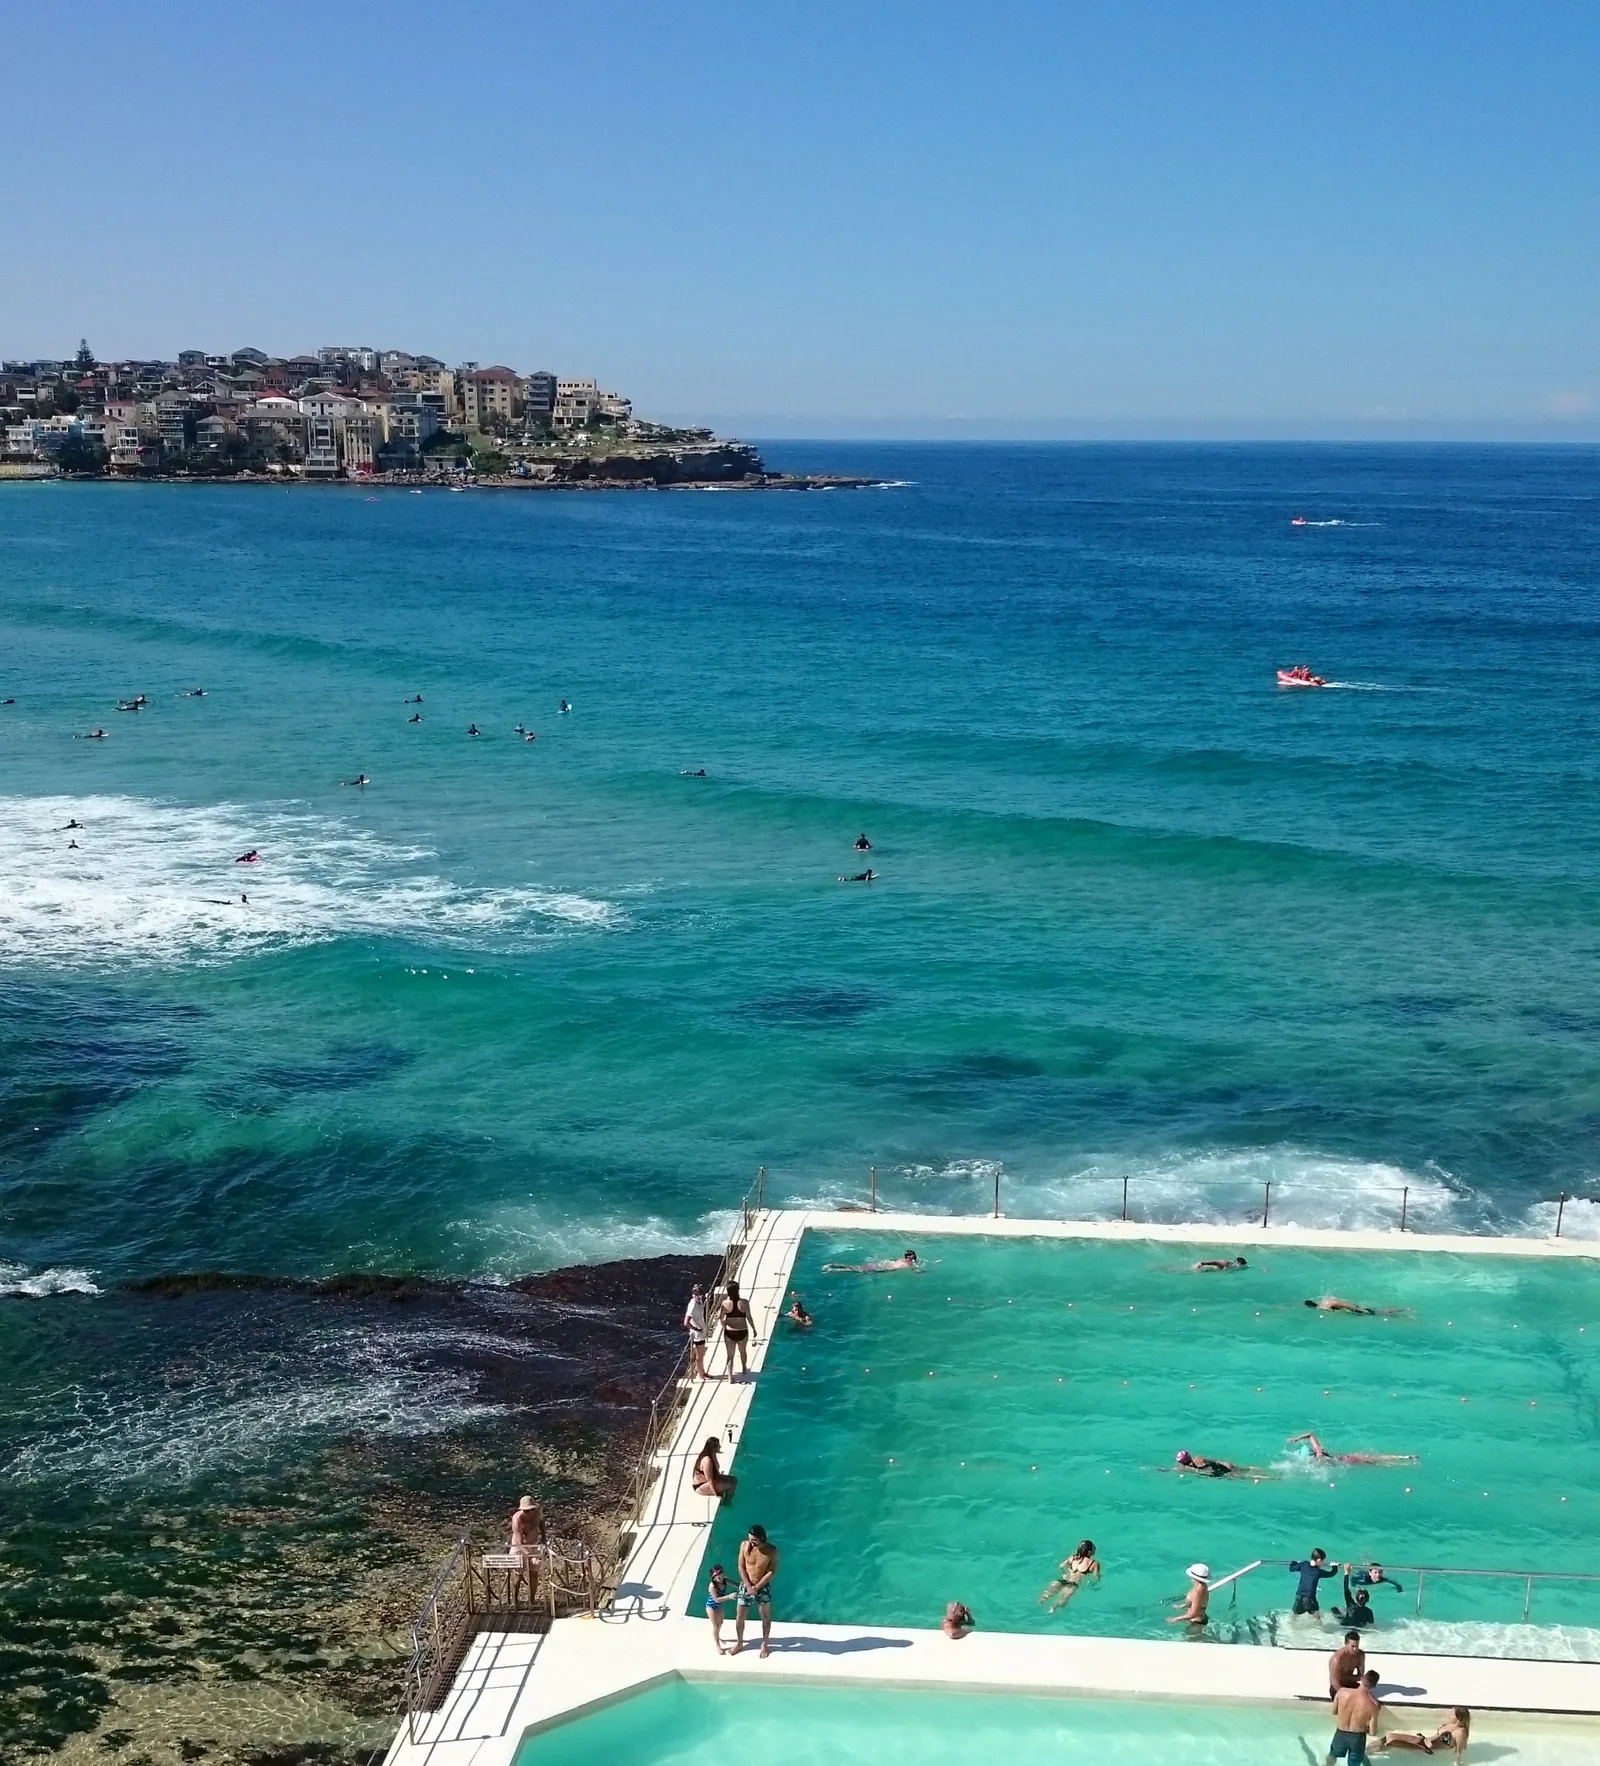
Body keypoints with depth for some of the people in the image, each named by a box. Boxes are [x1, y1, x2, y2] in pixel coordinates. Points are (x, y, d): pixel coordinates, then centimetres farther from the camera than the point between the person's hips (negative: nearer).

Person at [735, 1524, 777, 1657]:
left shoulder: (771, 1550, -20)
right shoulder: (744, 1545, -15)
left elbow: (771, 1572, -16)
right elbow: (741, 1566, -9)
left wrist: (757, 1587, -19)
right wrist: (748, 1586, -16)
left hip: (763, 1587, -2)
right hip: (745, 1585, 2)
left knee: (765, 1617, 14)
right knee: (739, 1617, 10)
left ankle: (765, 1644, 34)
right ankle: (739, 1643, 33)